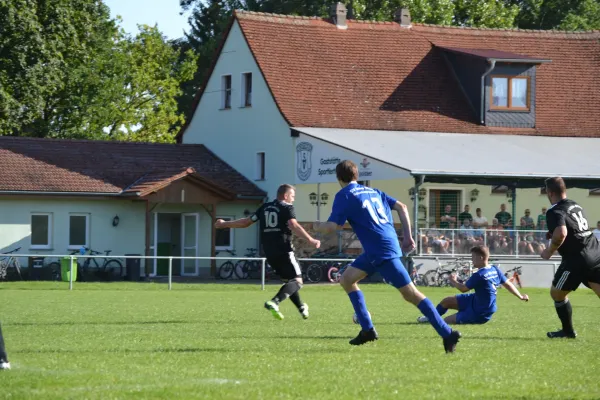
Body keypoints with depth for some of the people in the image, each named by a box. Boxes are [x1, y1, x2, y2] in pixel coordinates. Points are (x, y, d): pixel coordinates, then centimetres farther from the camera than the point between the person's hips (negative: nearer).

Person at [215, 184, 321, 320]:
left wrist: (224, 224, 35)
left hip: (269, 252, 7)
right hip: (284, 250, -7)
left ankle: (301, 308, 23)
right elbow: (294, 226, -20)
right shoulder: (287, 208, -3)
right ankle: (274, 302, -29)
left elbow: (246, 222, 21)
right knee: (297, 281, -7)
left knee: (289, 280, 22)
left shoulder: (265, 208, 16)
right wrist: (311, 240, -29)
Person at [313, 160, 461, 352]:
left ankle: (447, 334, -9)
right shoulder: (372, 191, 20)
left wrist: (318, 226, 14)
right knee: (347, 278, 15)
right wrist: (407, 236, 17)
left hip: (382, 251, -8)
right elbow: (401, 207, 17)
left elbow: (332, 226, -8)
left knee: (410, 293, -6)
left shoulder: (344, 196, -3)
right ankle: (367, 329, 10)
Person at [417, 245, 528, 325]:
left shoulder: (479, 275, -29)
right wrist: (520, 296, 17)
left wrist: (453, 281, 4)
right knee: (446, 301, 17)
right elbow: (508, 284, 3)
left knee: (446, 321, -8)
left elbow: (463, 289, -17)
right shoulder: (495, 270, -4)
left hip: (478, 314, -9)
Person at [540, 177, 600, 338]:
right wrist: (553, 234, 25)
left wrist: (549, 251, -12)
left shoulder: (554, 212, -10)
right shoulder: (575, 205, 16)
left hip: (576, 259, -7)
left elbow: (561, 233, -28)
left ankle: (568, 331, 23)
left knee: (557, 293, 14)